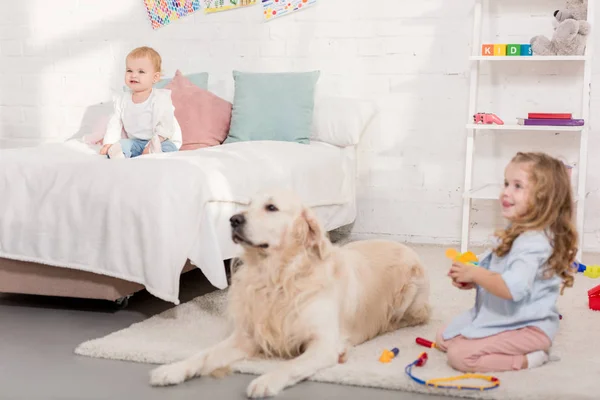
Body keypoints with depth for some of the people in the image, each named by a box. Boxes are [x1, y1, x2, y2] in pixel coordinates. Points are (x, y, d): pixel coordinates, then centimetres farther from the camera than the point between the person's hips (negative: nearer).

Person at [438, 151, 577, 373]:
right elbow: (496, 271, 20)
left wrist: (474, 274, -24)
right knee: (443, 339, 16)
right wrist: (470, 281, 1)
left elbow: (512, 288, -37)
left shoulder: (533, 243, -25)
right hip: (499, 318, 11)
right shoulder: (516, 232, 8)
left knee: (459, 356, -23)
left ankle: (528, 359, -9)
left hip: (528, 328, -11)